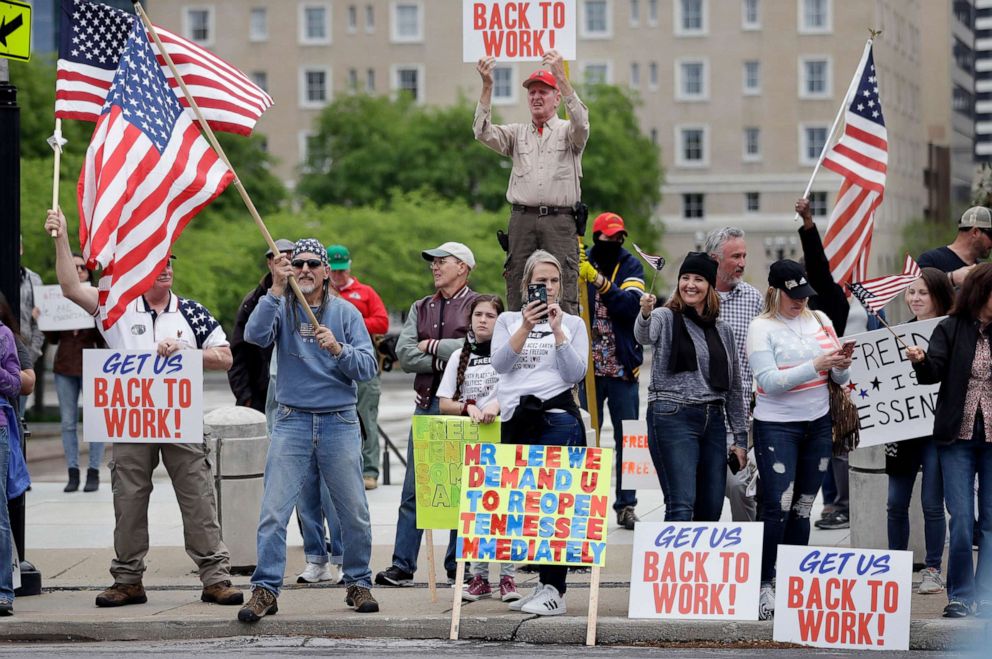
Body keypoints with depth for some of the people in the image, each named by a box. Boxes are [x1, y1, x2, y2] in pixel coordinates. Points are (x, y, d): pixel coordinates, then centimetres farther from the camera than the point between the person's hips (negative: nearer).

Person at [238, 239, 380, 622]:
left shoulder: (345, 313, 5)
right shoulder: (280, 308, 4)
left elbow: (368, 367, -2)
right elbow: (255, 335, -17)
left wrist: (338, 349, -20)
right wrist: (277, 289, -25)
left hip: (340, 422, 1)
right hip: (292, 421, -1)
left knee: (354, 514, 5)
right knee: (273, 512, -8)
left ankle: (358, 584, 21)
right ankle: (265, 590, -5)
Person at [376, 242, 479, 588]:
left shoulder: (477, 305, 0)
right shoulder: (421, 308, 17)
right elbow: (405, 353, 4)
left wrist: (433, 346, -6)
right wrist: (448, 360, -8)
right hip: (427, 403, 5)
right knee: (413, 490, 2)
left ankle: (458, 565, 8)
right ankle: (402, 565, 2)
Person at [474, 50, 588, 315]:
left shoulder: (566, 132, 11)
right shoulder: (517, 133, 19)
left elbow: (580, 123, -13)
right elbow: (483, 132, 3)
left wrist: (561, 77, -23)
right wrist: (487, 86, -9)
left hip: (560, 221, -3)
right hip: (522, 218, 3)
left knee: (564, 295, -8)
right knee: (516, 293, -1)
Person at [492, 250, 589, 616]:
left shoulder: (573, 324, 11)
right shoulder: (508, 320, 15)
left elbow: (576, 373, -1)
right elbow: (500, 363, -1)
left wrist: (557, 330, -6)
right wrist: (525, 327, -10)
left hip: (556, 417, -3)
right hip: (514, 420, 3)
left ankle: (554, 590, -13)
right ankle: (544, 586, 11)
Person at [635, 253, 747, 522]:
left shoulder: (723, 331, 16)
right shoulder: (666, 318, 2)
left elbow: (733, 388, 19)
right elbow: (644, 336, -23)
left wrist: (740, 438, 15)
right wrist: (645, 314, -45)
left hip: (712, 421, 5)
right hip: (672, 417, -5)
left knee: (711, 510, 4)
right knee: (682, 505, -16)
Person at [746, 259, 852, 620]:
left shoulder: (820, 320, 8)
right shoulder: (762, 328, -6)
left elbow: (839, 379, 11)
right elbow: (769, 380, -17)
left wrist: (841, 366, -12)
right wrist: (815, 366, -25)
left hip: (818, 424, 5)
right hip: (777, 425, -5)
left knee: (802, 507, 9)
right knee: (777, 507, -10)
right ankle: (763, 585, -1)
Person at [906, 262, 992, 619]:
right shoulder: (951, 329, 0)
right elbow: (935, 372, -8)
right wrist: (921, 361, -28)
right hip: (958, 435, -1)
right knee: (961, 518, -4)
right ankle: (960, 594, 7)